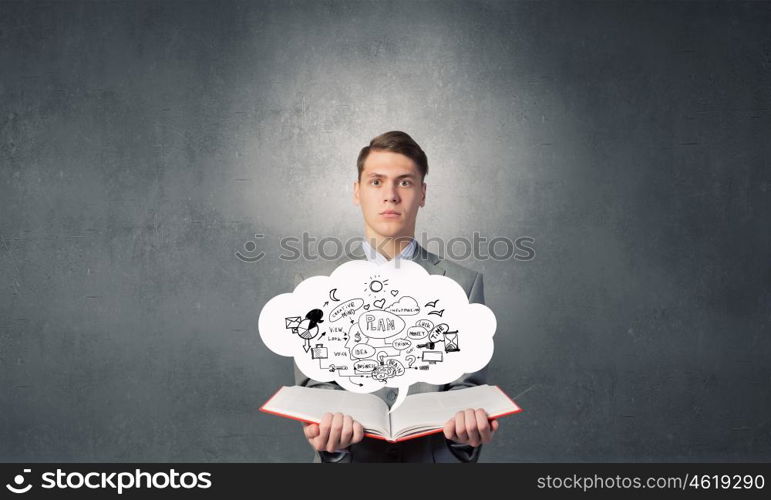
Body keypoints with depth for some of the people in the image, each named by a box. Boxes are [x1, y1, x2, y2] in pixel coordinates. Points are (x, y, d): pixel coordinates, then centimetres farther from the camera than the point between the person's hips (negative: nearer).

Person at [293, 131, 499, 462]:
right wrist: (329, 431, -21)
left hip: (435, 456, 0)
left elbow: (466, 386, 2)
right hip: (349, 457, 0)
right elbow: (316, 386, -1)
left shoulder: (462, 284, 3)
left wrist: (467, 424, -20)